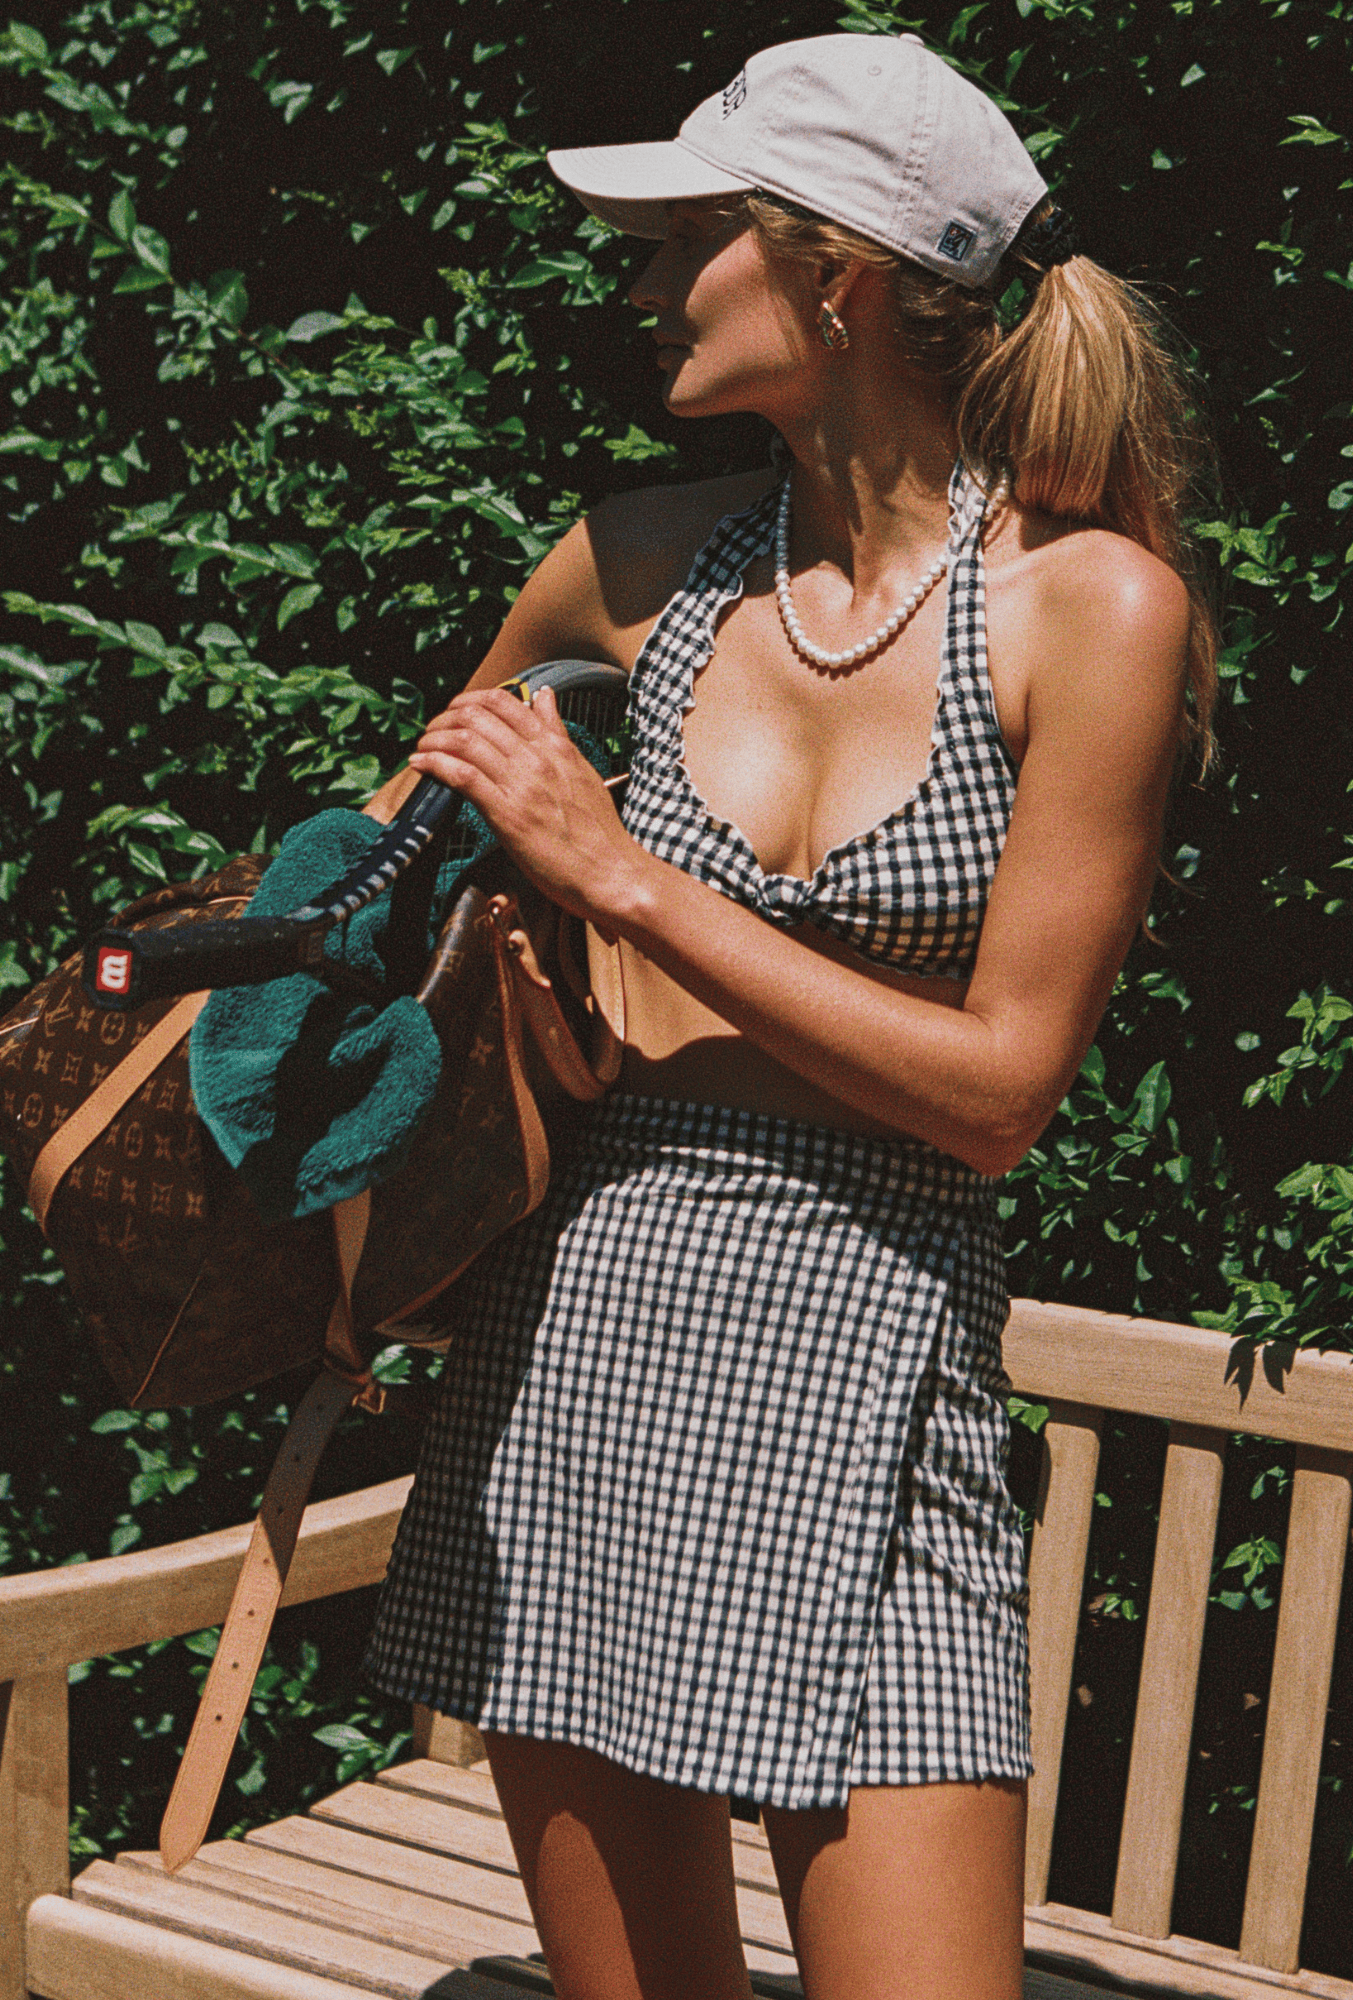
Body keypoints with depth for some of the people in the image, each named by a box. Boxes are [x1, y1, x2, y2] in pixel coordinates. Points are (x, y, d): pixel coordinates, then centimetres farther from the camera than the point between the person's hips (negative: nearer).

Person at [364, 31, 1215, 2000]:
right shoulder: (660, 559, 5)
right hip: (570, 1316, 4)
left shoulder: (1090, 600, -8)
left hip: (866, 1341, -4)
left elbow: (1001, 1085, -11)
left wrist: (625, 879, -12)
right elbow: (474, 722, 29)